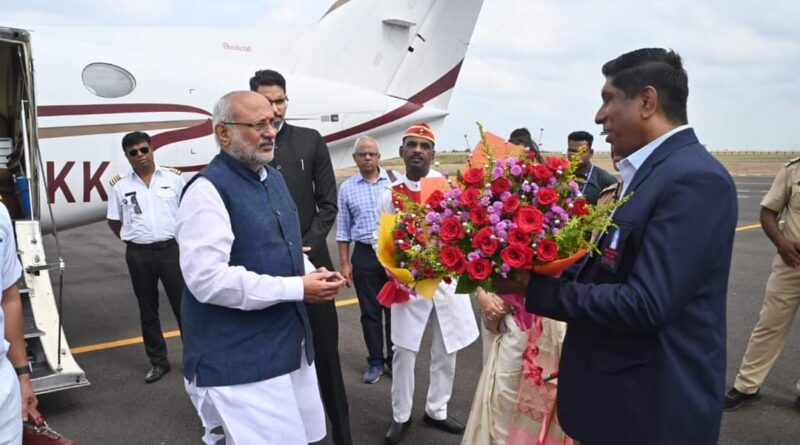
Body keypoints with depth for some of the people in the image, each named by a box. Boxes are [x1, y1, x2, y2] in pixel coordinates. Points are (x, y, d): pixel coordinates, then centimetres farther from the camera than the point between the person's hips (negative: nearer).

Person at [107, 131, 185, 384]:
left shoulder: (173, 179, -1)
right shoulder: (121, 187, 1)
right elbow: (113, 221, 11)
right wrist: (133, 240, 7)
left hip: (171, 249, -2)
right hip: (139, 255, 2)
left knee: (183, 305, 3)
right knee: (148, 310, 11)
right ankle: (158, 362, 24)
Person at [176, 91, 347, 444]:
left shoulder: (272, 178, 11)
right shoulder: (208, 190, -17)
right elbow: (208, 279, -26)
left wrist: (310, 273, 1)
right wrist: (297, 289, -22)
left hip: (288, 343, 9)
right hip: (239, 360, -8)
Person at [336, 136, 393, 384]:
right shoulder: (347, 189, 4)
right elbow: (343, 230, 7)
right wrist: (344, 263, 3)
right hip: (364, 255, 1)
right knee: (370, 312, 8)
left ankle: (394, 358, 22)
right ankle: (375, 361, 20)